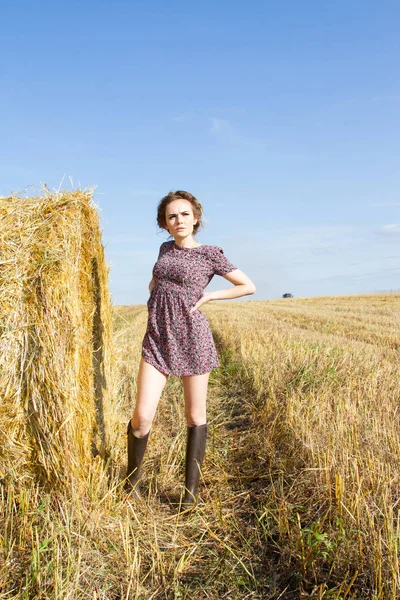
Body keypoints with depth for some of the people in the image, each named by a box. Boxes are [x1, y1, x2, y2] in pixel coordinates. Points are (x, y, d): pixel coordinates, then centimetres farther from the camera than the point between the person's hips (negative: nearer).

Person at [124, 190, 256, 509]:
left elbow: (249, 286, 3)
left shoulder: (210, 254, -1)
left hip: (192, 339, -3)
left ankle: (191, 489, 22)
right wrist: (154, 285, 11)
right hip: (157, 339, 3)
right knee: (143, 415, -5)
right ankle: (132, 479, 20)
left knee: (195, 415, 7)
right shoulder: (165, 249, 13)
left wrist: (209, 295, -4)